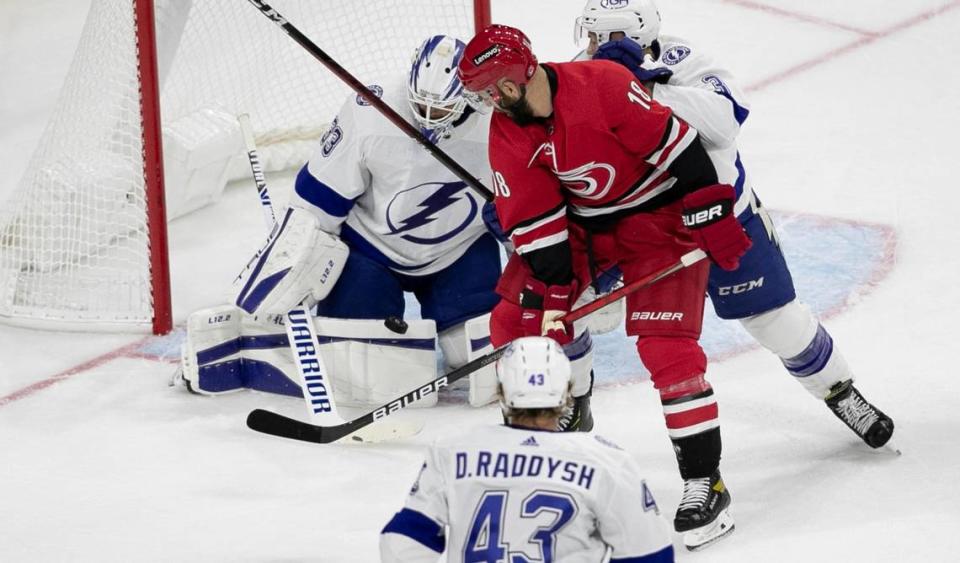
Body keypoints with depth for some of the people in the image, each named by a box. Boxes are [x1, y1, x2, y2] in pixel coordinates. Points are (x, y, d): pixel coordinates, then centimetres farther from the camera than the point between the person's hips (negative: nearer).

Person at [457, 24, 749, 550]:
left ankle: (704, 484, -9)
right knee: (515, 321, 2)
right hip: (579, 220, 6)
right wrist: (551, 291, -13)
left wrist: (712, 216, -22)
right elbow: (534, 219, -7)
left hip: (657, 208, -6)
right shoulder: (506, 134, -9)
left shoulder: (602, 86, -28)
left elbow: (674, 144, -23)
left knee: (667, 348, -17)